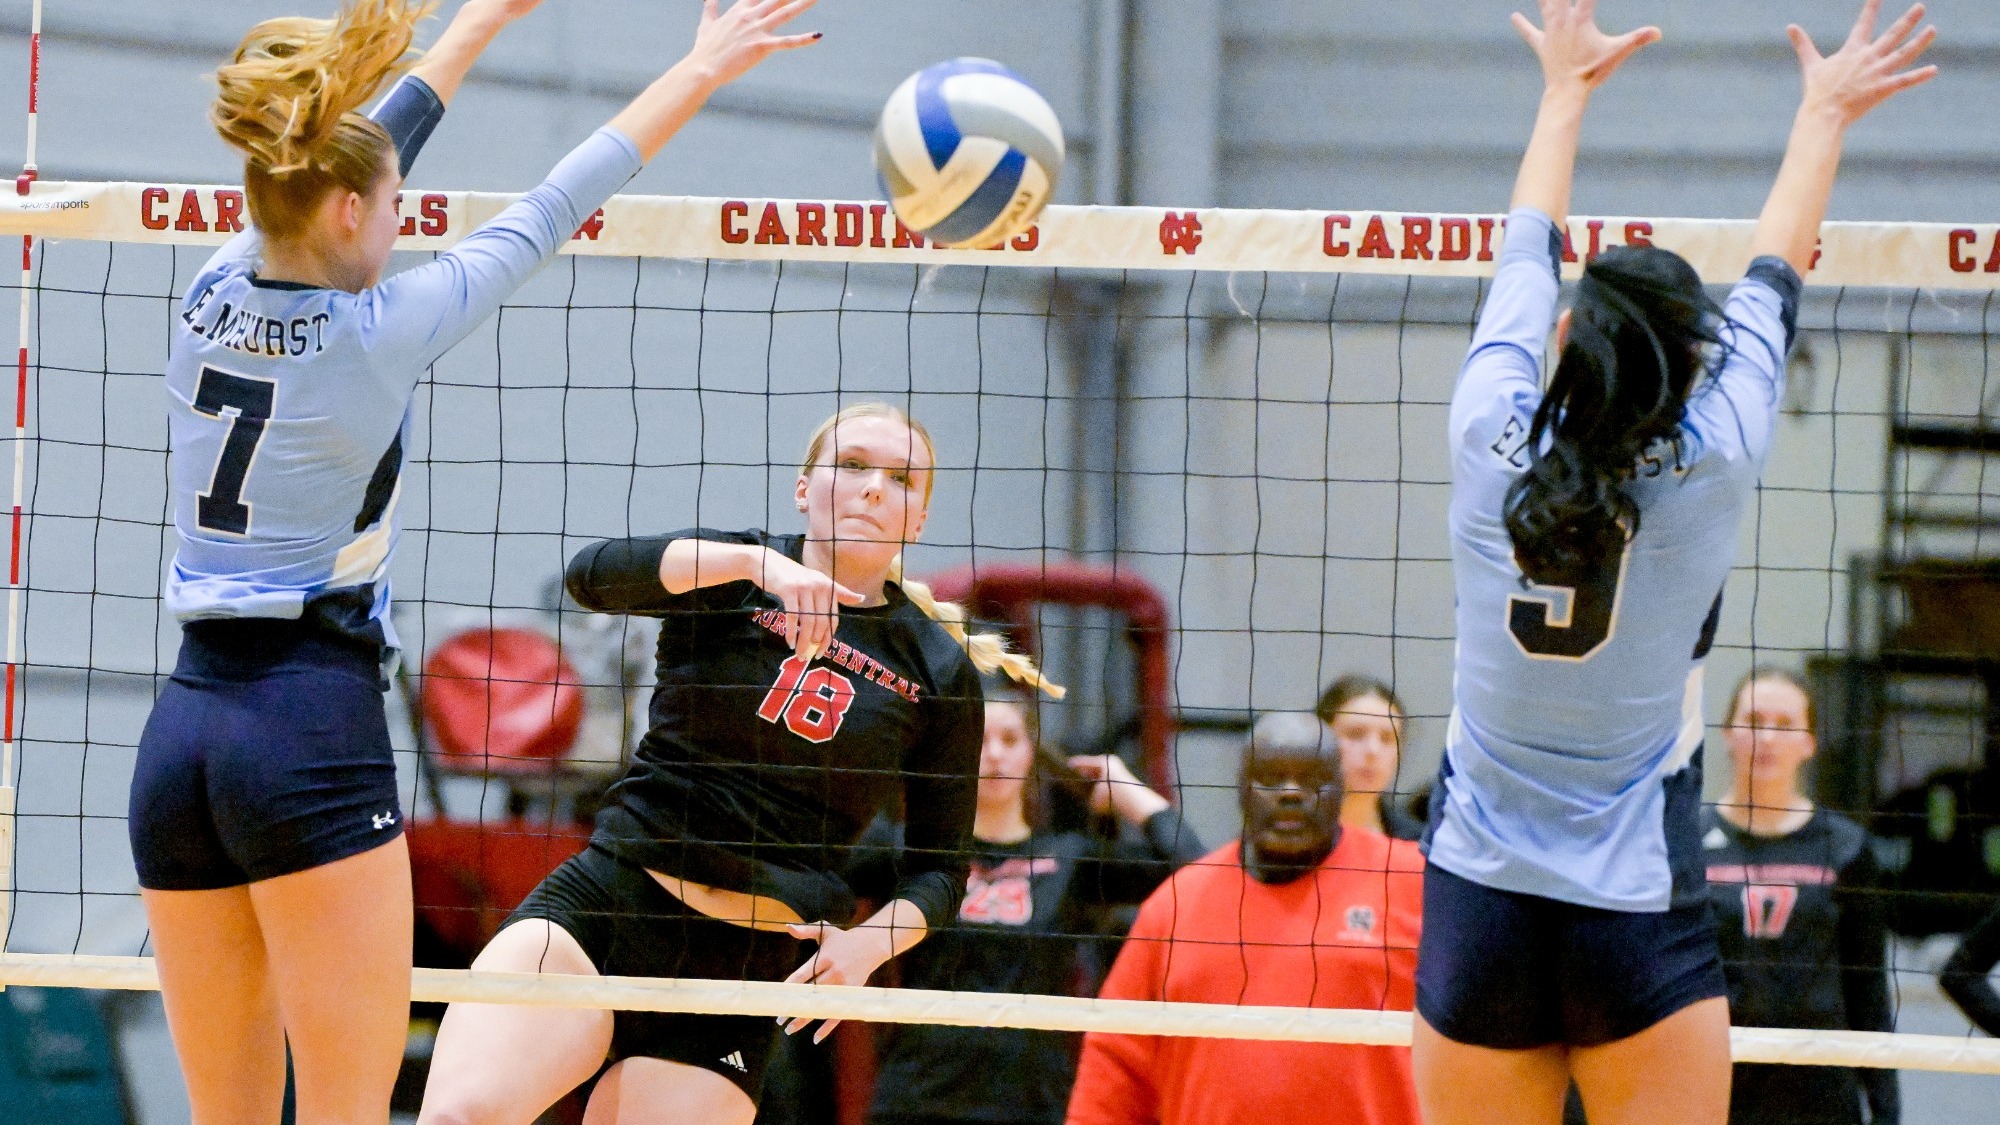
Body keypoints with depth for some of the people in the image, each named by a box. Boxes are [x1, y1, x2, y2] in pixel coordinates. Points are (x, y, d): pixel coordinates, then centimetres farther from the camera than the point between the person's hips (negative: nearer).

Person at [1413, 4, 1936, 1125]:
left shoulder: (1492, 446, -5)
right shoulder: (1708, 474, -9)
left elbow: (1528, 257, 13)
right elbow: (1774, 284, 8)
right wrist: (1826, 114, 24)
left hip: (1478, 910, 2)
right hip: (1640, 923, -2)